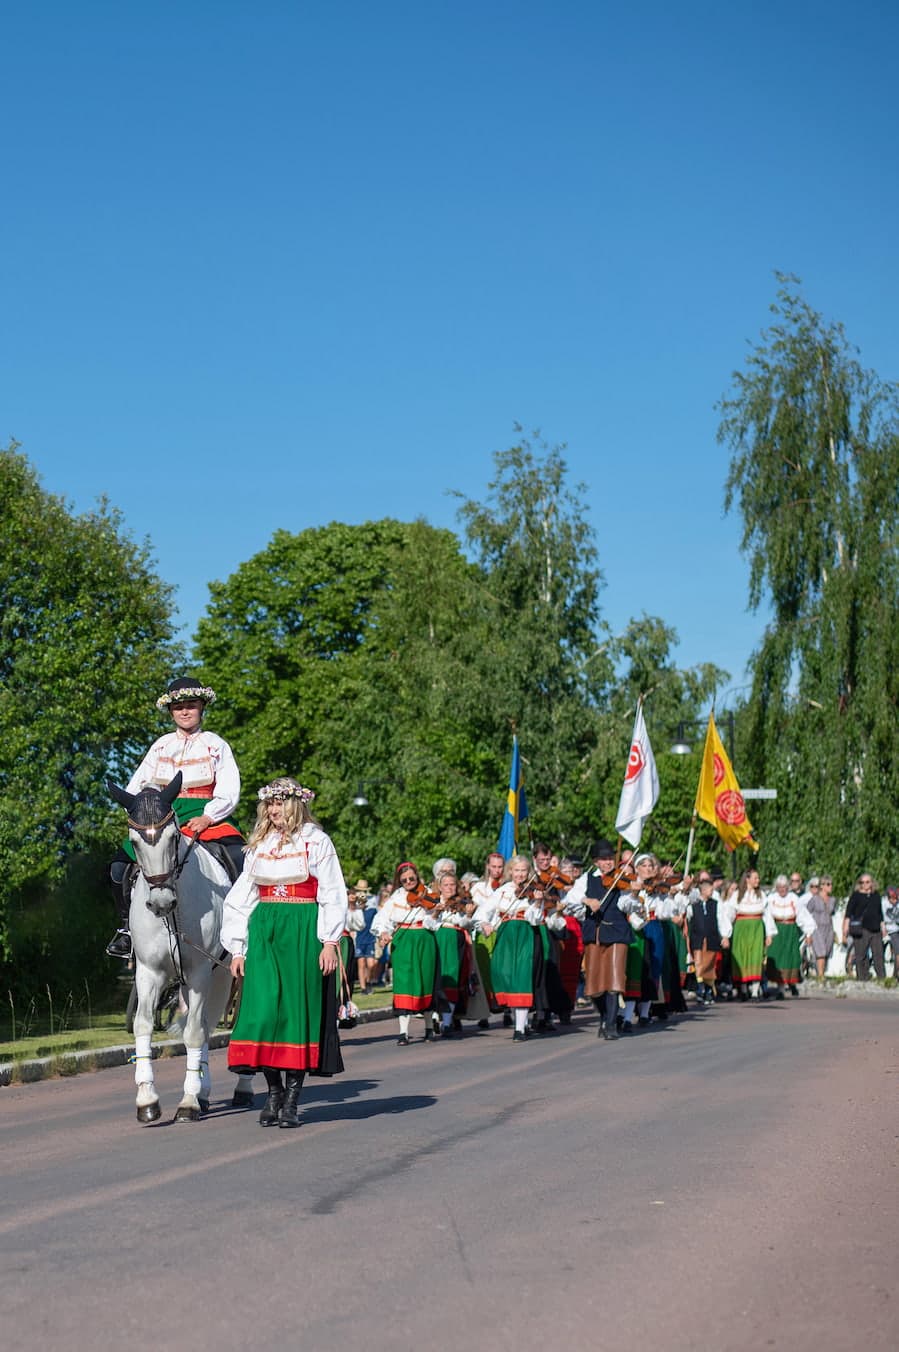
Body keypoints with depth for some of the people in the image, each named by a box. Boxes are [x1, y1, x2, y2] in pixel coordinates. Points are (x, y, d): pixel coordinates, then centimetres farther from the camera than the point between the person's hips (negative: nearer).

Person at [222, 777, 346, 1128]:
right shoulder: (258, 846, 14)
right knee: (263, 1009, -5)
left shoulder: (316, 842, 2)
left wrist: (329, 942, -9)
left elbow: (333, 896, -1)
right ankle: (273, 1091, 7)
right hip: (264, 932, 4)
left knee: (298, 1009, -2)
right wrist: (238, 948, 9)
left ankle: (291, 1099, 4)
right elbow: (241, 899, 15)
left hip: (304, 932, -3)